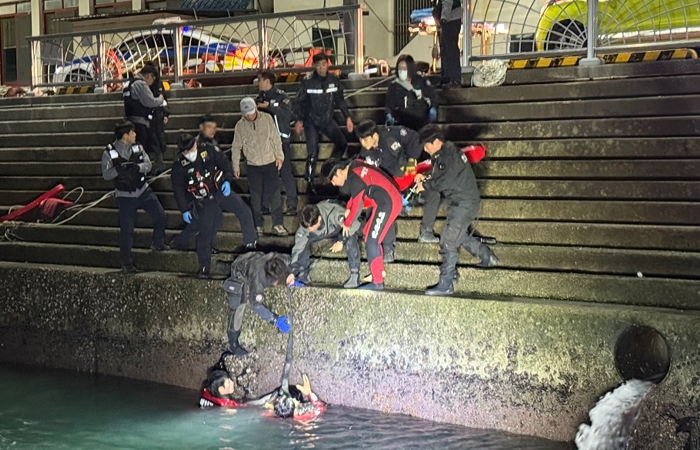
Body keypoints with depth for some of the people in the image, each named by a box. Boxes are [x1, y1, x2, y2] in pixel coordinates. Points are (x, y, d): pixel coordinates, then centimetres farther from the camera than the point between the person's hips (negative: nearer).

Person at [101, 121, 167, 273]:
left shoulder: (137, 148, 3)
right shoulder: (109, 153, -8)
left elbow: (148, 165, -3)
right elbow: (106, 175, -12)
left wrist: (136, 167, -23)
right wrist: (118, 169, -30)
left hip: (143, 191, 4)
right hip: (125, 196, -4)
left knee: (160, 216, -3)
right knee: (126, 230, -1)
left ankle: (157, 243, 24)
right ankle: (127, 263, 11)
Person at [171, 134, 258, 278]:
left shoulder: (208, 152, -8)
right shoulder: (179, 166, -10)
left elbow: (225, 163, 3)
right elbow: (178, 190, -5)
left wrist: (227, 180, -12)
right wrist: (184, 210, -8)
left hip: (221, 191, 2)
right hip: (204, 201, -2)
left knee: (244, 211, -8)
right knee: (204, 233, -2)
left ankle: (250, 244, 9)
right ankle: (204, 268, 6)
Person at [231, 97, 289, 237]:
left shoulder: (267, 118, -6)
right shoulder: (240, 125, -4)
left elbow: (276, 138, -1)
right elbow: (236, 147, 4)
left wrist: (279, 156, -4)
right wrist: (236, 165, 4)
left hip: (270, 163, -1)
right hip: (253, 166, 1)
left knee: (275, 194, -1)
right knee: (256, 196, 5)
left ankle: (277, 224, 6)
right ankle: (258, 225, 16)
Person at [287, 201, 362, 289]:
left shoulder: (335, 214, -43)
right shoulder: (305, 225, -30)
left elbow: (354, 223, -32)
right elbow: (299, 248, -24)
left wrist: (341, 241, -36)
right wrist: (293, 272, -28)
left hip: (341, 230, -4)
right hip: (322, 232, 4)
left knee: (350, 239, -37)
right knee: (301, 241, -20)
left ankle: (355, 276, -28)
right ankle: (302, 275, -5)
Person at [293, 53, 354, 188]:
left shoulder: (334, 80, -1)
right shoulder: (308, 83, -10)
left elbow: (340, 100, 10)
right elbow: (298, 102, -2)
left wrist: (347, 117, 7)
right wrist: (299, 120, -10)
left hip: (328, 120, 3)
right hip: (311, 122, -3)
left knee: (342, 144, -9)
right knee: (312, 153, -8)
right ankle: (309, 181, 8)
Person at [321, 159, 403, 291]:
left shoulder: (354, 179, -18)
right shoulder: (353, 166, 8)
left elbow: (357, 205, -9)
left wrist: (347, 224, 5)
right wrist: (348, 208, 8)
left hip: (387, 203, -10)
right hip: (393, 199, 10)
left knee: (371, 241, -7)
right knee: (369, 234, 18)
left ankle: (377, 282, -6)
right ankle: (379, 273, 26)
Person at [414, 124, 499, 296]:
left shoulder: (449, 156, -19)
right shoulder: (443, 154, 13)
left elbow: (442, 182, -24)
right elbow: (439, 178, 16)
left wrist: (424, 185, -10)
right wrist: (424, 178, -1)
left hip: (464, 203, -11)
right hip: (461, 201, 11)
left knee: (448, 243, -10)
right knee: (459, 236, 26)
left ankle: (445, 285, -8)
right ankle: (488, 257, 40)